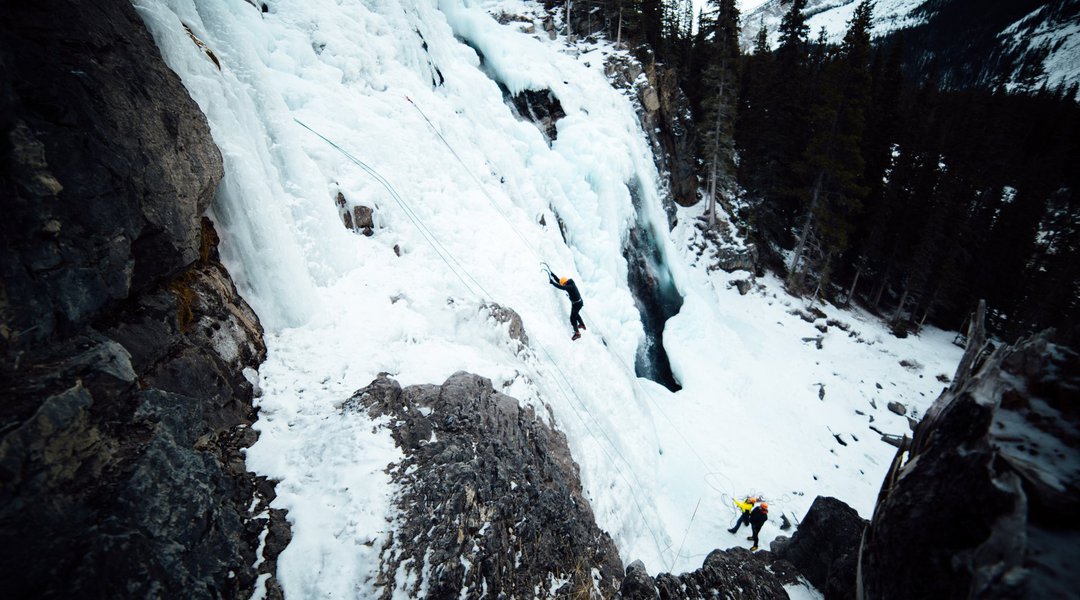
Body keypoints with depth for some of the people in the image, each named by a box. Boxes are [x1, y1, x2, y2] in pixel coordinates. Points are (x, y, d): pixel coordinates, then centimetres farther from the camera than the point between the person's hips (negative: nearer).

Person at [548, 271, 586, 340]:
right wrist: (552, 274, -5)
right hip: (579, 302, 10)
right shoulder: (569, 283, -3)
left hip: (577, 303, -10)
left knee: (573, 318, -2)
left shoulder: (570, 287, -31)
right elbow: (558, 280, 0)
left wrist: (551, 282, -34)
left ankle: (577, 333, 5)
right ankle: (582, 325, 50)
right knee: (576, 314, 31)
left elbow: (560, 287, -39)